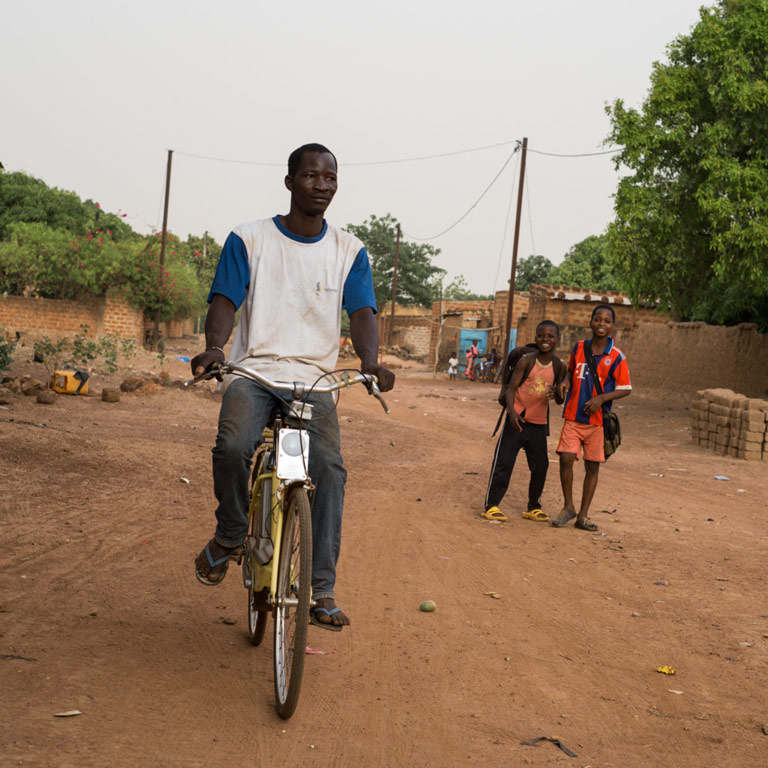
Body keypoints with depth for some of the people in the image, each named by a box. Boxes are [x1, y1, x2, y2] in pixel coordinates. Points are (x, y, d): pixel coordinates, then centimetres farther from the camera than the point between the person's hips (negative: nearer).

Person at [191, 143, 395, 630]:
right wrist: (214, 346, -25)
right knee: (233, 445, -30)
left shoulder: (349, 251, 9)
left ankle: (323, 590, -9)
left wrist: (369, 362, -23)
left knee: (330, 469, -19)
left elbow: (362, 311, -2)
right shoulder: (249, 239, 5)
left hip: (314, 378, 2)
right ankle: (229, 536, -1)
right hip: (255, 370, -1)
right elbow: (225, 300, -3)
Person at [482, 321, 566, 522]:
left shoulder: (559, 366, 1)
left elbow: (560, 400, 7)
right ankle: (491, 506, 0)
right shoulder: (526, 360, -9)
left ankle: (533, 507, 24)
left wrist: (557, 393, -18)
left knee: (540, 466, 7)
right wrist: (512, 411, -29)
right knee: (503, 462, -7)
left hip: (539, 423, 4)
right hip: (517, 419, -4)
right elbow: (511, 387, -12)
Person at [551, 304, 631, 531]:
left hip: (598, 419, -2)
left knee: (592, 467, 4)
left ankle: (583, 515, 15)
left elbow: (626, 389, -2)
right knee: (566, 459, -9)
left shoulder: (616, 357, -5)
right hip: (573, 416, 2)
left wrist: (601, 398, -17)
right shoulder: (578, 348, 6)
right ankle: (568, 507, 10)